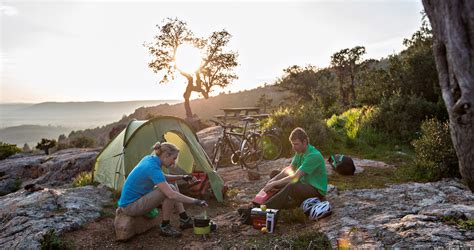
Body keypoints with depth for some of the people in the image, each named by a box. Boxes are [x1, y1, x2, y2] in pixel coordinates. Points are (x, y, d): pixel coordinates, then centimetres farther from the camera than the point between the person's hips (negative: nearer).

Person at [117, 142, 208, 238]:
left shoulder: (149, 159, 0)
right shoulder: (152, 168, -27)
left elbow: (162, 178, 18)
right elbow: (171, 195, -33)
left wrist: (182, 177, 8)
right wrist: (195, 201, -28)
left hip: (137, 198, 10)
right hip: (130, 206, -10)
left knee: (171, 188, 8)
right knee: (169, 193, -23)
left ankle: (184, 220, 12)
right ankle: (165, 227, -5)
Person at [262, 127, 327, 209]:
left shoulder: (314, 156, -26)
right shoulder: (300, 152, 2)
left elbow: (295, 177, -29)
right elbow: (289, 168, 7)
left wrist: (274, 184, -24)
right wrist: (273, 180, -9)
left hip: (317, 189, -9)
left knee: (292, 186, -38)